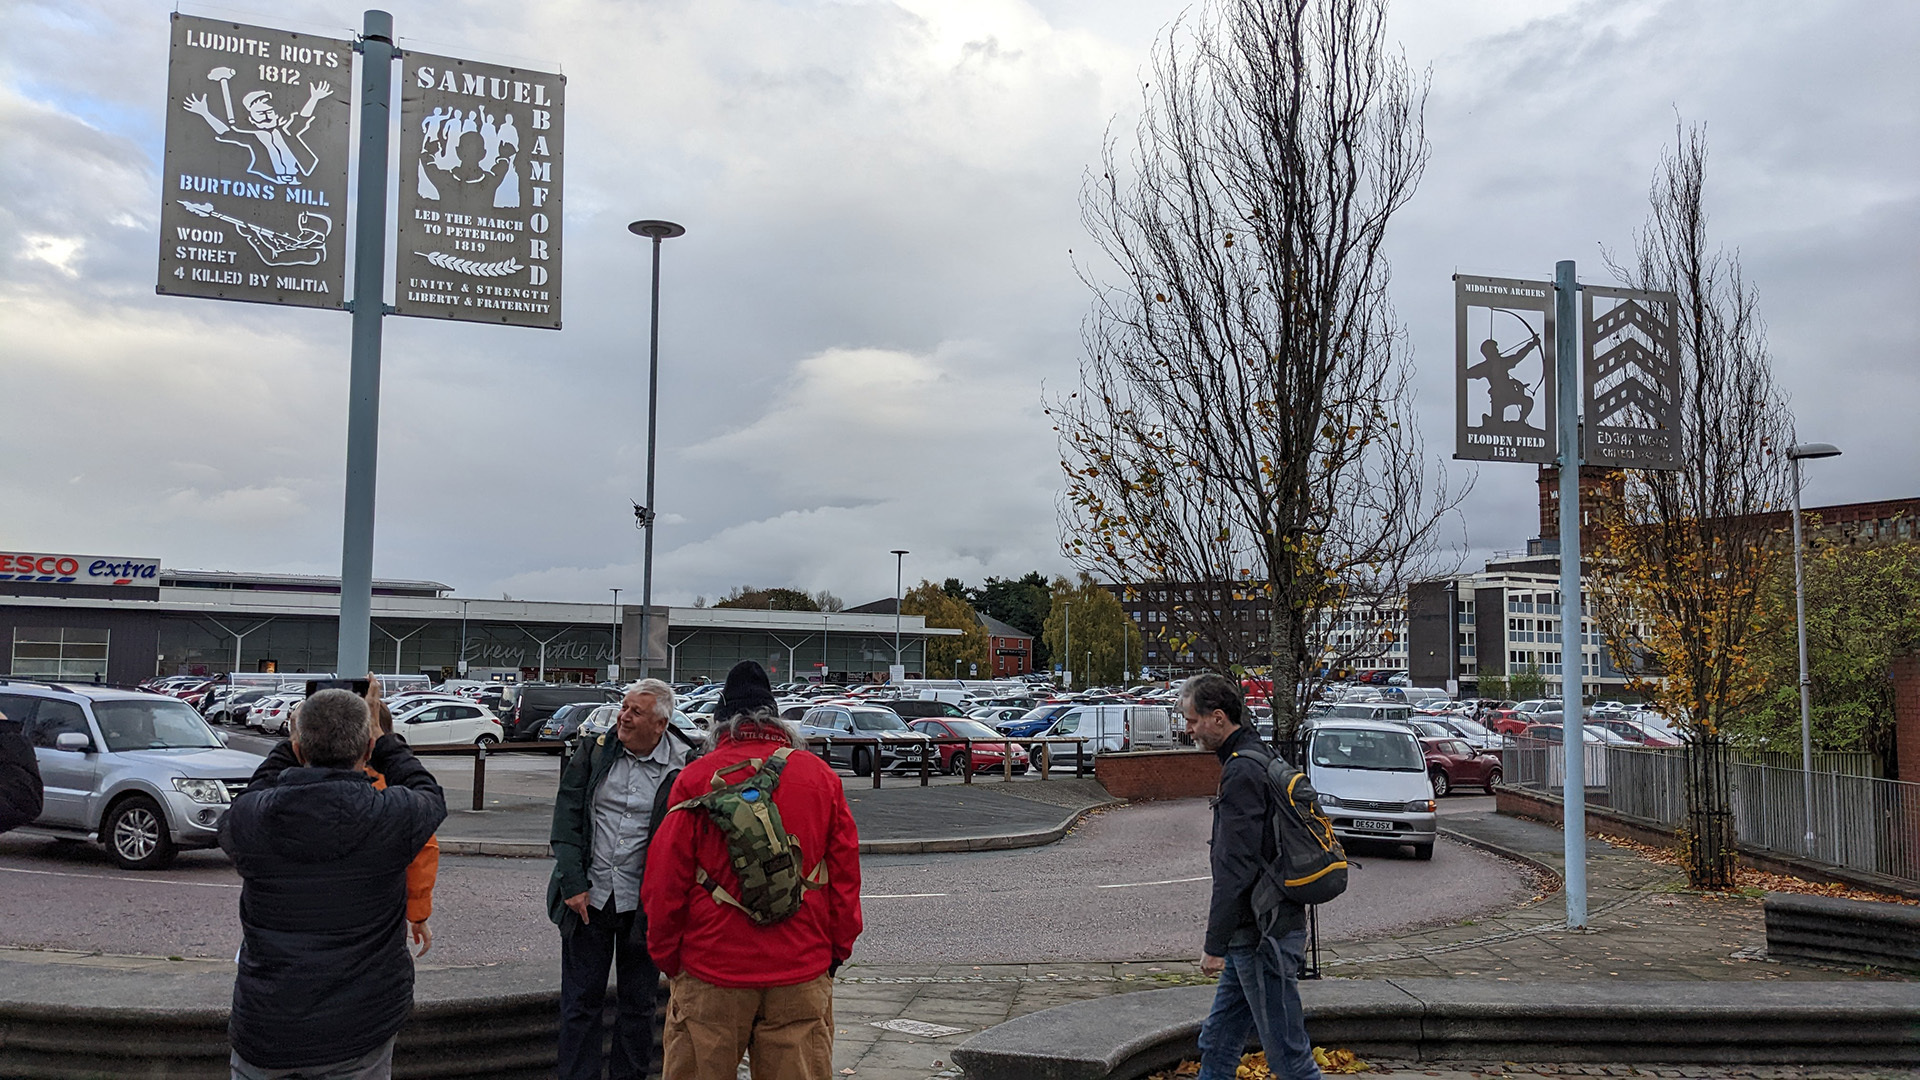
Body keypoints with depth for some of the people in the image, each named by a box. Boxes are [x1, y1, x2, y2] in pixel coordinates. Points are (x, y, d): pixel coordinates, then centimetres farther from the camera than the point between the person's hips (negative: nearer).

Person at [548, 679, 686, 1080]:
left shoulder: (680, 771, -8)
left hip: (642, 906, -1)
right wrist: (573, 884, -7)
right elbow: (567, 818, 0)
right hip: (588, 897, 2)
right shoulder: (595, 753, 0)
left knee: (637, 1002, 12)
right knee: (581, 1000, 10)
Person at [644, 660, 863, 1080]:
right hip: (801, 974, 2)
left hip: (712, 971, -1)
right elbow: (845, 875, 6)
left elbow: (664, 883, -2)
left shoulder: (695, 778, -3)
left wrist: (666, 958, 10)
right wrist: (838, 950, 16)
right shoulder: (821, 776, 4)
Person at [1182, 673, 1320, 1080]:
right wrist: (1220, 912, 27)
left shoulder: (1241, 772, -19)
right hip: (1255, 929, 10)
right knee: (1218, 1040, 16)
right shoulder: (1259, 757, 13)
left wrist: (1215, 945, -20)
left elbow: (1235, 867, -23)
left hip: (1263, 935, -10)